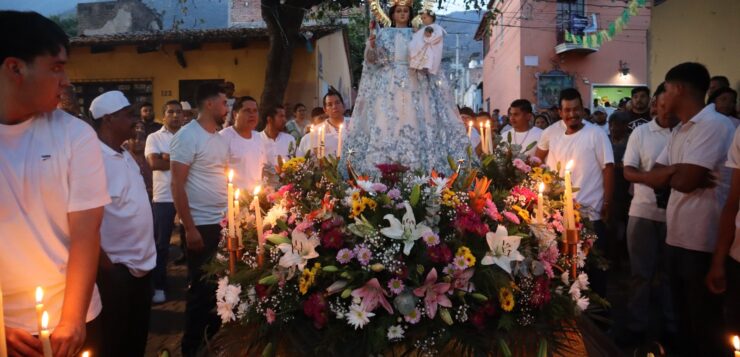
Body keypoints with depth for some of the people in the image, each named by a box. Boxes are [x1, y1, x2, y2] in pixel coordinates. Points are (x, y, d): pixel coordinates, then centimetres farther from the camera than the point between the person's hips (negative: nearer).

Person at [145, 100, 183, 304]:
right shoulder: (154, 138, 4)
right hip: (164, 198, -1)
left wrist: (167, 157, -12)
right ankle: (159, 287, 16)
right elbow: (154, 163, -11)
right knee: (161, 243, 5)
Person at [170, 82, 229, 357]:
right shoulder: (188, 136, -11)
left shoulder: (220, 138, 12)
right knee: (201, 288, 3)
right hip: (202, 225, -7)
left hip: (224, 223, 7)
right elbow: (177, 185, -13)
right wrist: (189, 228, -16)